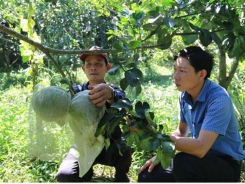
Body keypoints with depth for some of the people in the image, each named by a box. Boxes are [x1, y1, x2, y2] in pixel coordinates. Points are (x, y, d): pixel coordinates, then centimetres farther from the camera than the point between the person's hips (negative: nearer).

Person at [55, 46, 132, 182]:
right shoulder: (77, 91, -3)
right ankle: (87, 172, 9)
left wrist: (110, 93, -58)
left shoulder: (115, 91, -8)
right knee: (64, 176, -25)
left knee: (124, 150, -34)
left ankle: (121, 176, -1)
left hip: (111, 148, -1)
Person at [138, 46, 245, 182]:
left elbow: (200, 148, -35)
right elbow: (181, 131, 13)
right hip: (201, 157, 7)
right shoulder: (185, 96, -3)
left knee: (183, 162, -35)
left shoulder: (218, 99, -26)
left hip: (226, 164, -6)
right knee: (147, 177, -6)